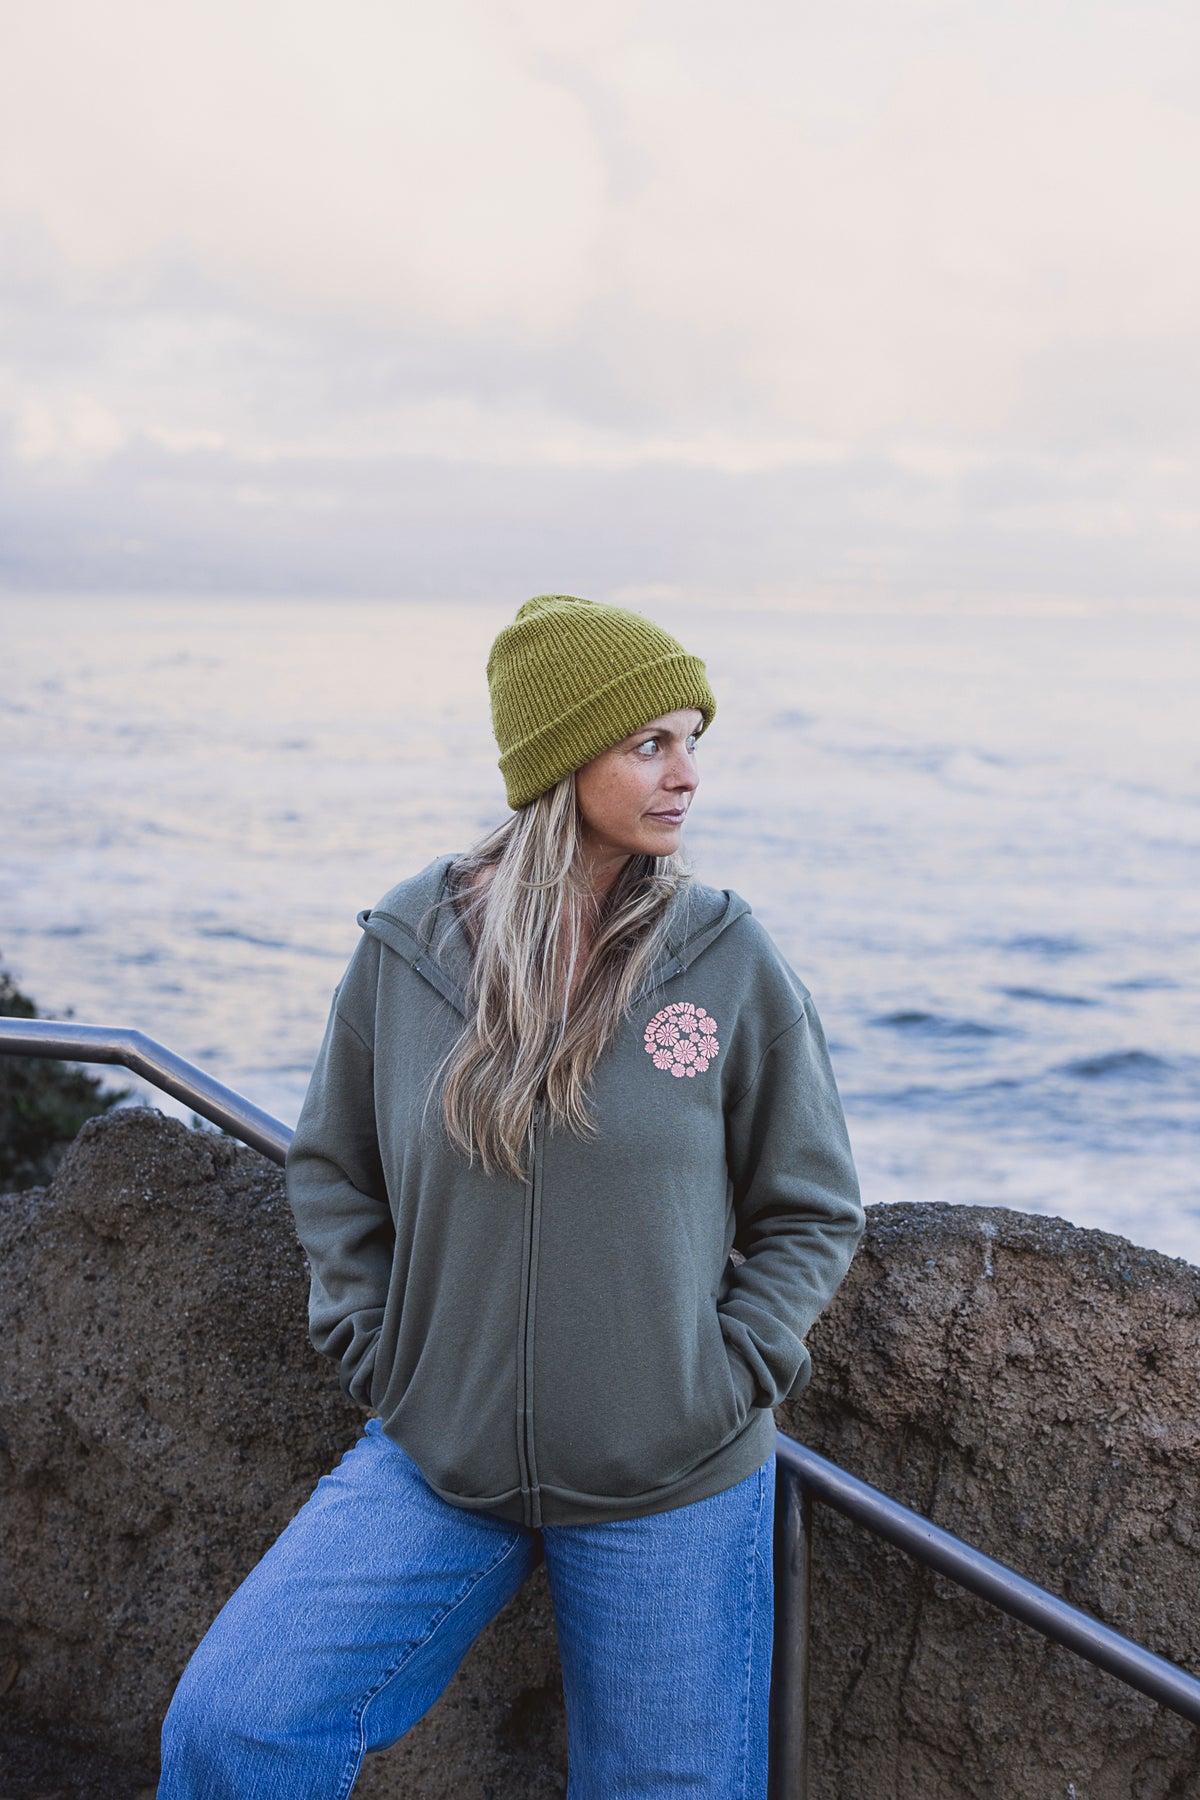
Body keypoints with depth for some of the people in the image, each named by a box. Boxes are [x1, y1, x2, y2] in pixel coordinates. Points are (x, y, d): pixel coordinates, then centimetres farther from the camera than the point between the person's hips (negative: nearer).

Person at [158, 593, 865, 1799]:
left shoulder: (731, 963, -7)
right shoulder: (405, 944, -4)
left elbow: (812, 1211, 2)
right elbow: (331, 1169, 10)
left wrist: (725, 1380, -7)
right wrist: (372, 1352, 1)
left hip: (672, 1489, -1)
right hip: (434, 1463, 1)